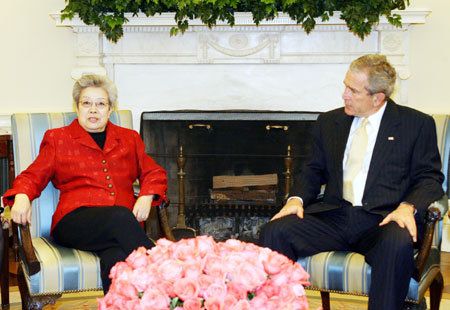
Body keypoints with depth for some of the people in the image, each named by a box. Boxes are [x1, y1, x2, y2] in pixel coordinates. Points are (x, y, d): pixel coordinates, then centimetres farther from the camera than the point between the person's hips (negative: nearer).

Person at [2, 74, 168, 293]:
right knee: (120, 216, -37)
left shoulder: (129, 139, 25)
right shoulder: (57, 139, 20)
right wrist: (22, 197, -8)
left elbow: (153, 173, 24)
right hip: (74, 222, -2)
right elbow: (33, 176, 15)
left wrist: (146, 197, 2)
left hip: (124, 222, 2)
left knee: (117, 259, -37)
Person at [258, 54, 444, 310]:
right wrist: (296, 199, 1)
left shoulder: (418, 124, 7)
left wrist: (408, 206, -16)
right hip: (333, 216, 4)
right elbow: (314, 170, 22)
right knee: (274, 232, -21)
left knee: (397, 245, -38)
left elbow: (429, 178, 4)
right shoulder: (329, 122, 19)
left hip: (383, 219, -3)